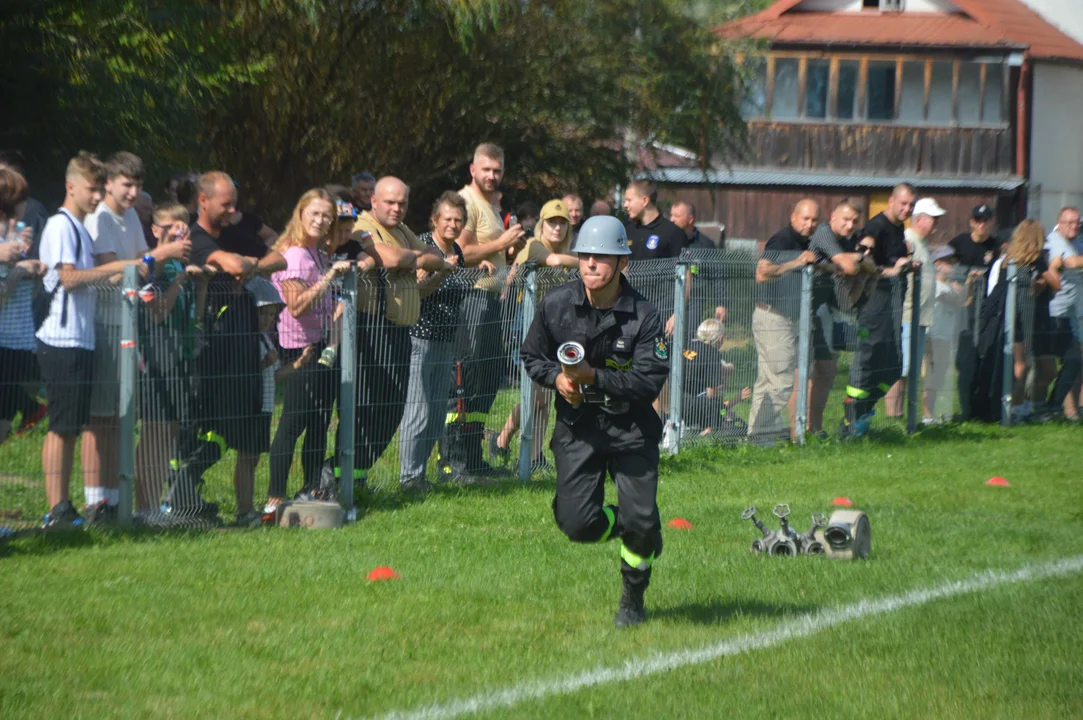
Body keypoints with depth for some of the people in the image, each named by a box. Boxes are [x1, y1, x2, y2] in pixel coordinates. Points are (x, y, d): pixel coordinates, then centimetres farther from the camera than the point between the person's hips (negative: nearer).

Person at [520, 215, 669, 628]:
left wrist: (593, 377, -29)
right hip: (577, 427, 2)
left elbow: (649, 382, -18)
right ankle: (628, 528, 25)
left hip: (631, 427, -2)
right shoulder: (556, 305, -4)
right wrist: (556, 377, -12)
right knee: (577, 523, -11)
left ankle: (633, 596, 19)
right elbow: (532, 356, 10)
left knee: (640, 519, -10)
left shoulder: (643, 315, -13)